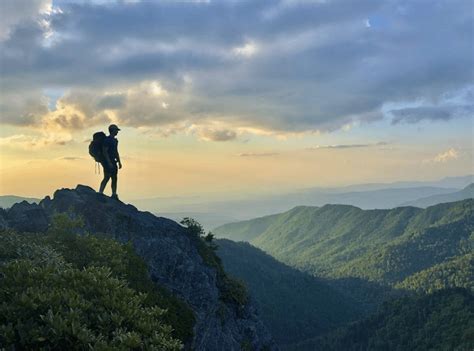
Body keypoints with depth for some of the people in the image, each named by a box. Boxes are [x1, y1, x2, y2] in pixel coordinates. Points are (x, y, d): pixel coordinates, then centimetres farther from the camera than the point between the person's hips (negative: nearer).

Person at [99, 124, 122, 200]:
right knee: (107, 178, -12)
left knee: (114, 178, 8)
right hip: (107, 162, -9)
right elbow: (104, 151, -18)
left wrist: (119, 162, 18)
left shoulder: (115, 140, 17)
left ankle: (114, 195, 11)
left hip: (113, 162, 9)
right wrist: (109, 162, -23)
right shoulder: (107, 140, -12)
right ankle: (100, 193, -11)